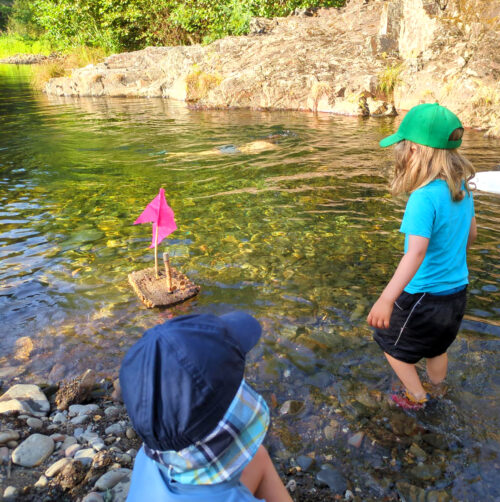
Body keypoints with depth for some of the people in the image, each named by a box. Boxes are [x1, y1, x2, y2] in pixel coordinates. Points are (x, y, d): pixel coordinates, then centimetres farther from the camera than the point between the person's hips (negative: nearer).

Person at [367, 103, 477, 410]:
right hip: (456, 291, 7)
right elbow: (471, 233, 10)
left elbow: (417, 252, -39)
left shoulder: (424, 197, -29)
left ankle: (417, 396, 34)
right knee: (437, 347, 29)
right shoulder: (463, 188, -4)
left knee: (392, 343, 19)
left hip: (423, 295, -7)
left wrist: (387, 298, -47)